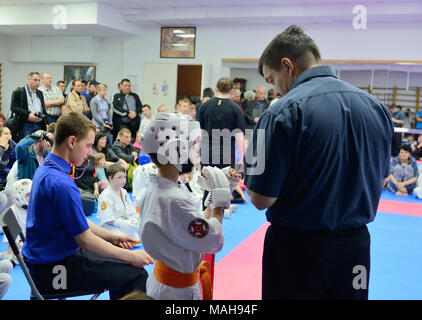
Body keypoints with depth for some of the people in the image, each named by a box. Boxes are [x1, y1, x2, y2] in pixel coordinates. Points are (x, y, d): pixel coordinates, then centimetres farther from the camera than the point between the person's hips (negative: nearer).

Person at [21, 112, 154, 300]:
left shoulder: (45, 170, 6)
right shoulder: (60, 183, -27)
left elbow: (78, 222, 13)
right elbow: (85, 240, -22)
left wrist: (112, 237, 9)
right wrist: (131, 257, -12)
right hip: (53, 269, -10)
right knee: (136, 275, -14)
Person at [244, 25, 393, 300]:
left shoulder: (284, 112, -19)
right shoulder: (376, 107, 0)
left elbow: (261, 199, -16)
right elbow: (380, 180, 11)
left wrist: (251, 160, 2)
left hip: (297, 250, -5)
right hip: (356, 246, 5)